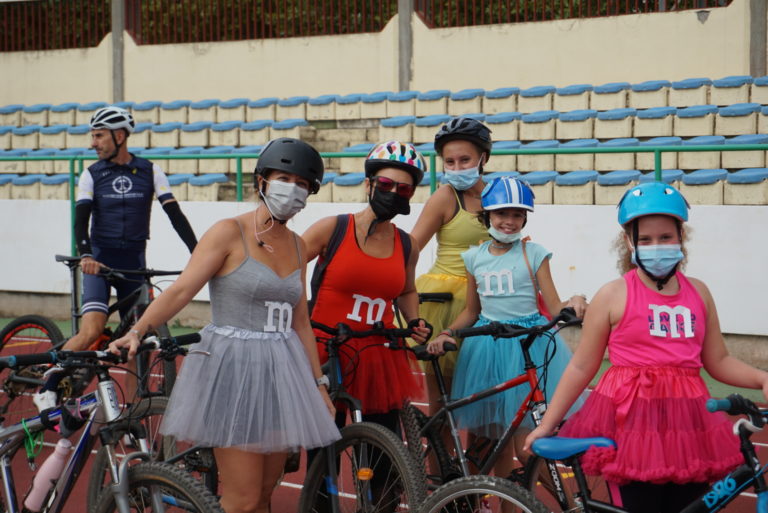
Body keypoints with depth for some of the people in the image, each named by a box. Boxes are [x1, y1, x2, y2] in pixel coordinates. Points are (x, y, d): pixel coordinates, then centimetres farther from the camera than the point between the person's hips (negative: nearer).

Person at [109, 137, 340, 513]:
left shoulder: (296, 246, 13)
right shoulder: (229, 232, -6)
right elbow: (182, 289, -15)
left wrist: (319, 384, 16)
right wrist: (136, 332, -27)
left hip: (280, 371, 7)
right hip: (233, 368, -6)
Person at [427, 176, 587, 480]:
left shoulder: (533, 254, 0)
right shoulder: (475, 257, 10)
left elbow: (554, 308, -3)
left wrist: (573, 304, -25)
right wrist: (446, 334, 0)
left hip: (528, 346, -4)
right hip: (487, 346, 4)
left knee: (526, 443, -10)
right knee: (492, 437, 7)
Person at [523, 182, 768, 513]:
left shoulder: (698, 292, 10)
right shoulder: (614, 296, -2)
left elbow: (718, 361, 14)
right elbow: (581, 367, 2)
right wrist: (546, 425, 2)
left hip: (687, 423, 4)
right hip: (634, 421, -4)